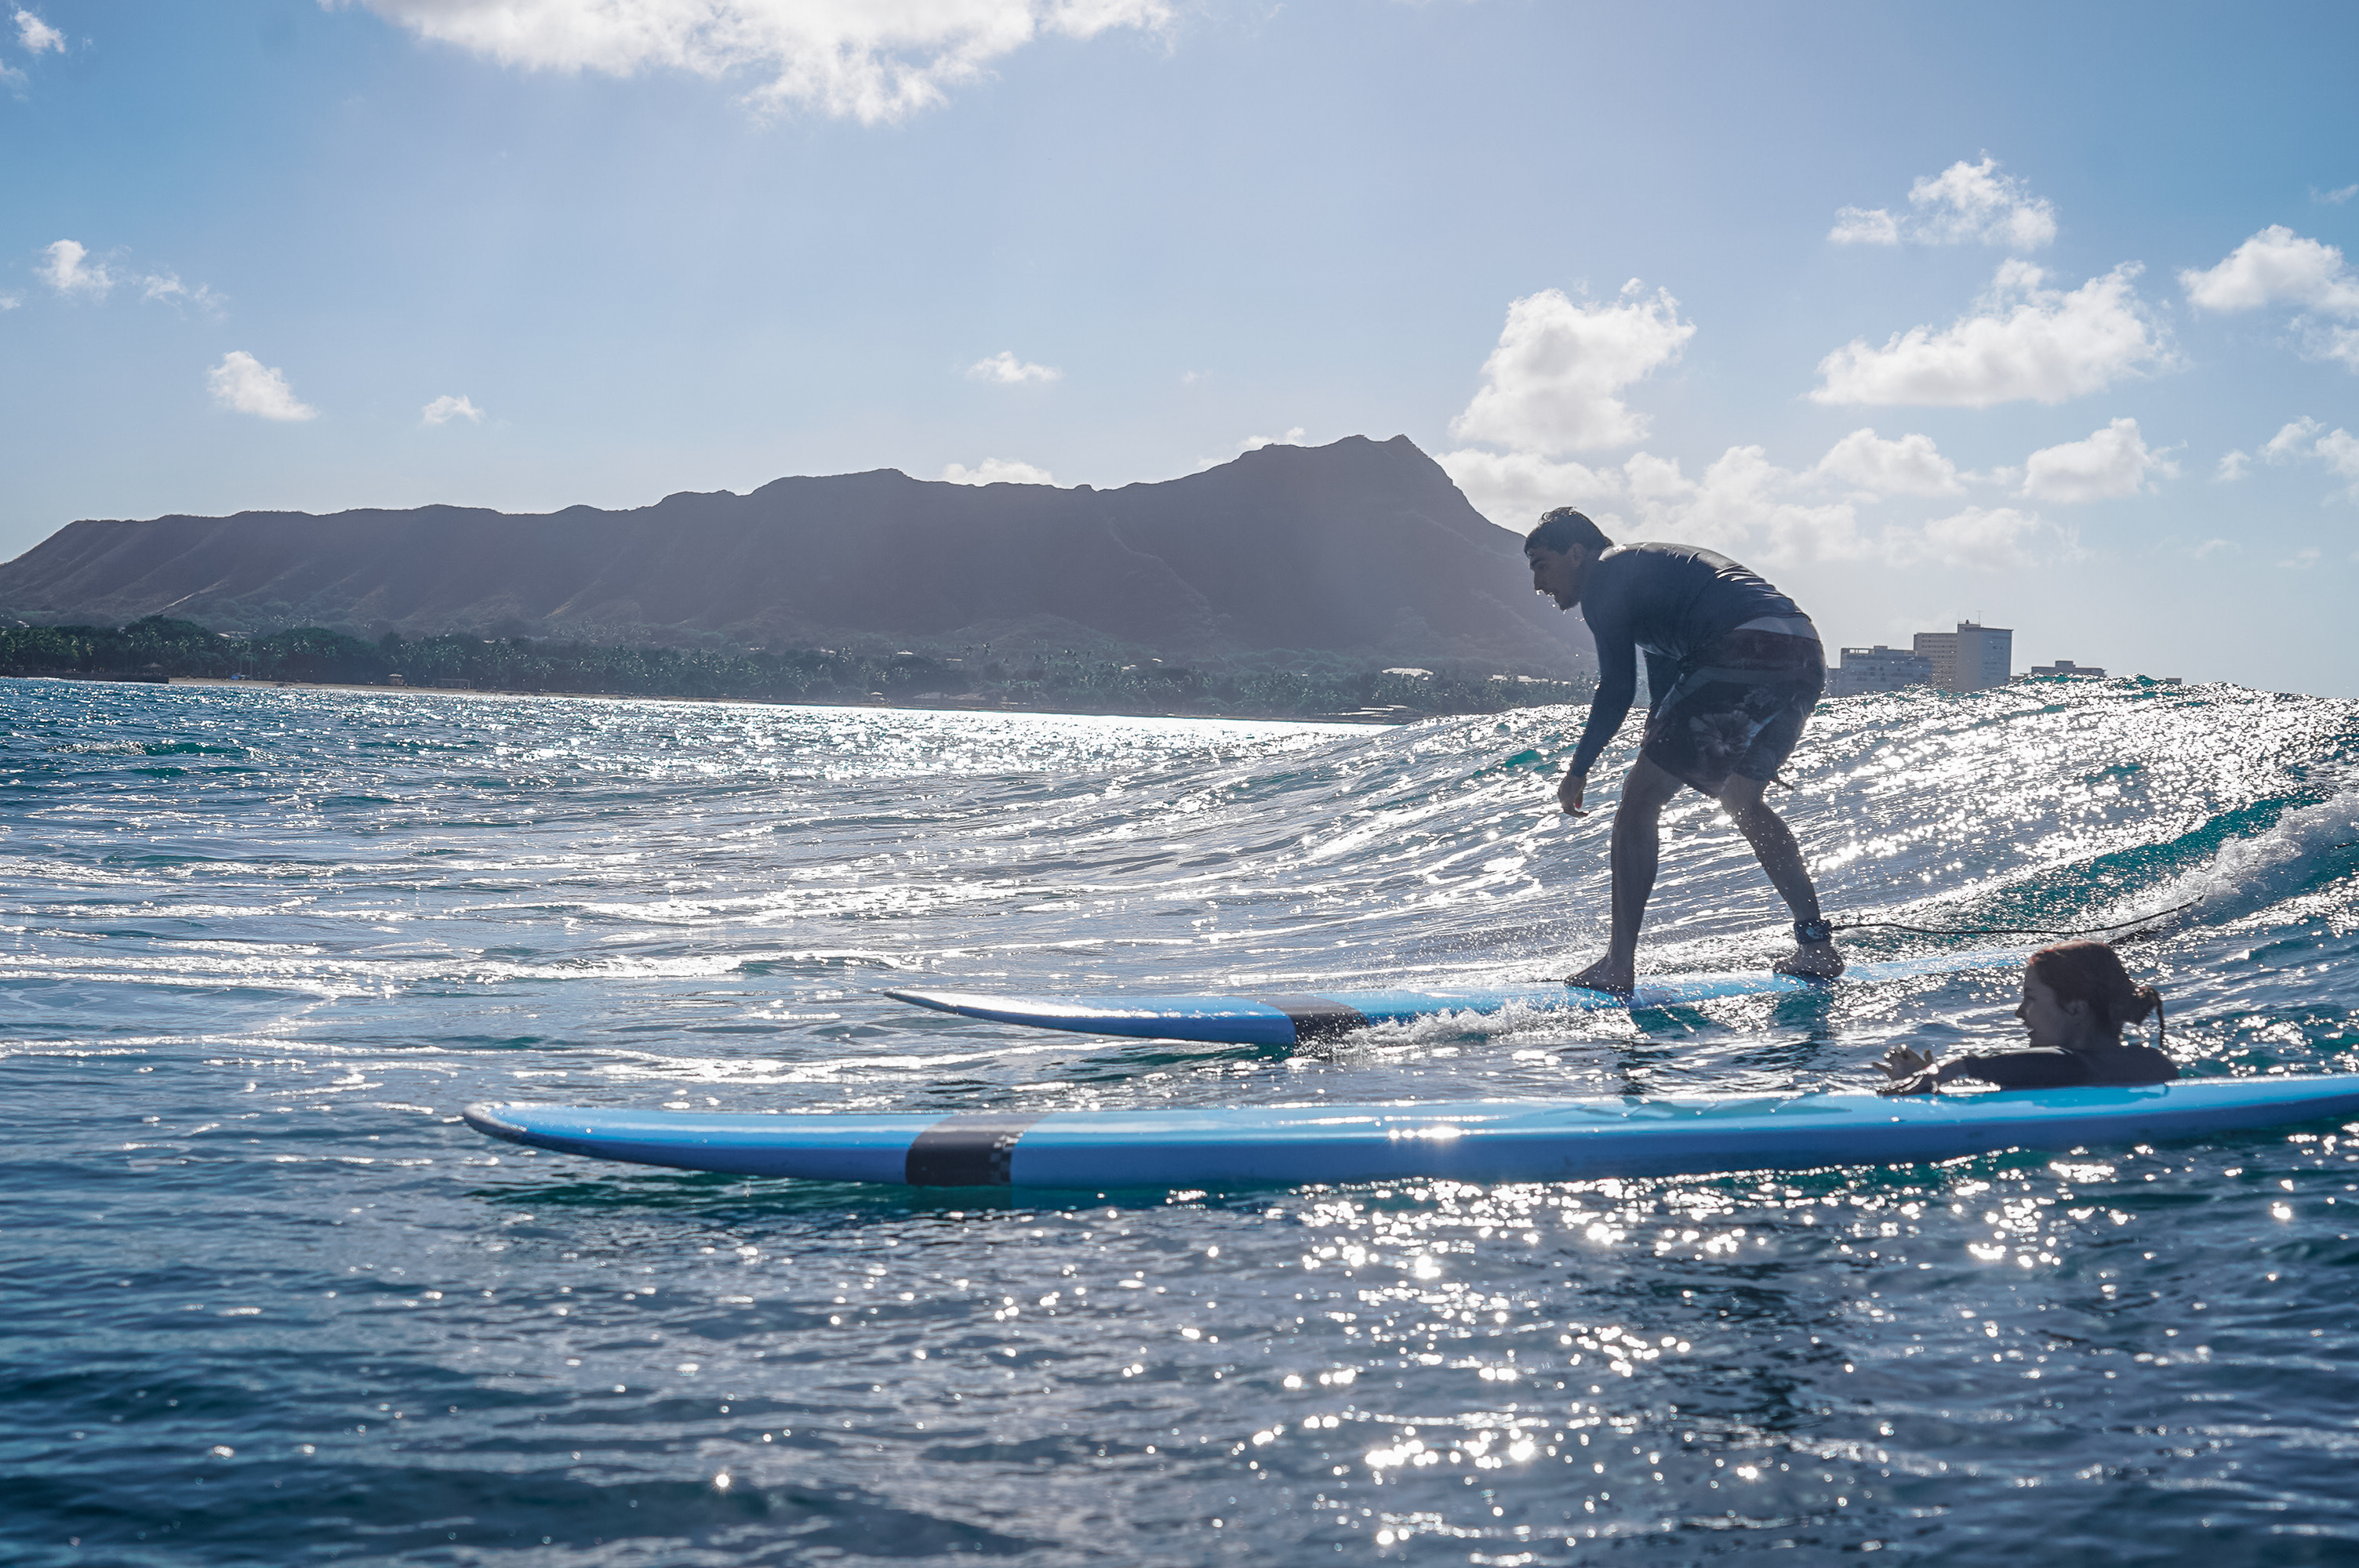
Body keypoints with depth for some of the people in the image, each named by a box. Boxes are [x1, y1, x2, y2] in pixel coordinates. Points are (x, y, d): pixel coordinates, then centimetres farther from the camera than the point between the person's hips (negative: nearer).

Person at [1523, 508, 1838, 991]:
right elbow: (1665, 692, 39)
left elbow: (1617, 691, -1)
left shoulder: (1603, 576, 6)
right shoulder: (1644, 569, 34)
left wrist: (1578, 769, 8)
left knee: (1639, 801, -4)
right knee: (1741, 800, 26)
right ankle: (1817, 946, 23)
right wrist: (1656, 754, 46)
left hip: (1746, 655, -10)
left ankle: (1618, 965, -5)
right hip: (1806, 661, 10)